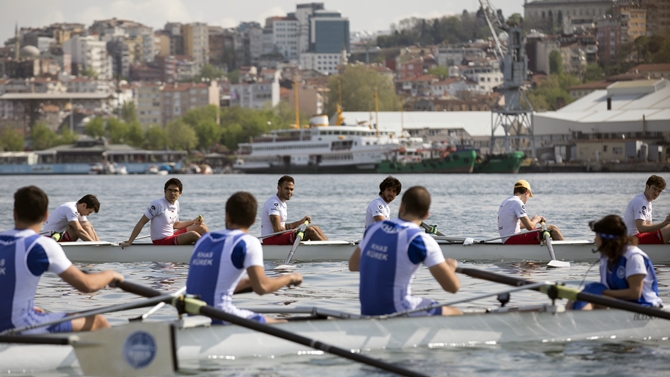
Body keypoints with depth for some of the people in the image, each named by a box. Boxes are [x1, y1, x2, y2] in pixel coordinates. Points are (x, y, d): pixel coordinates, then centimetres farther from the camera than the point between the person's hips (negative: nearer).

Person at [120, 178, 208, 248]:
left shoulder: (176, 204, 8)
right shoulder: (157, 204, -17)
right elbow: (141, 223, -17)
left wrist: (193, 222, 11)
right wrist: (129, 242, -19)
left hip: (171, 236, 9)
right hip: (161, 242, -9)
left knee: (200, 226, 10)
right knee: (193, 235, -25)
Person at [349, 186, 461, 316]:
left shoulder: (373, 229, 4)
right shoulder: (421, 240, -14)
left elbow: (353, 265, 20)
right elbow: (452, 287, -13)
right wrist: (450, 268, 9)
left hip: (368, 311, 7)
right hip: (398, 313, -7)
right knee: (456, 315, 12)